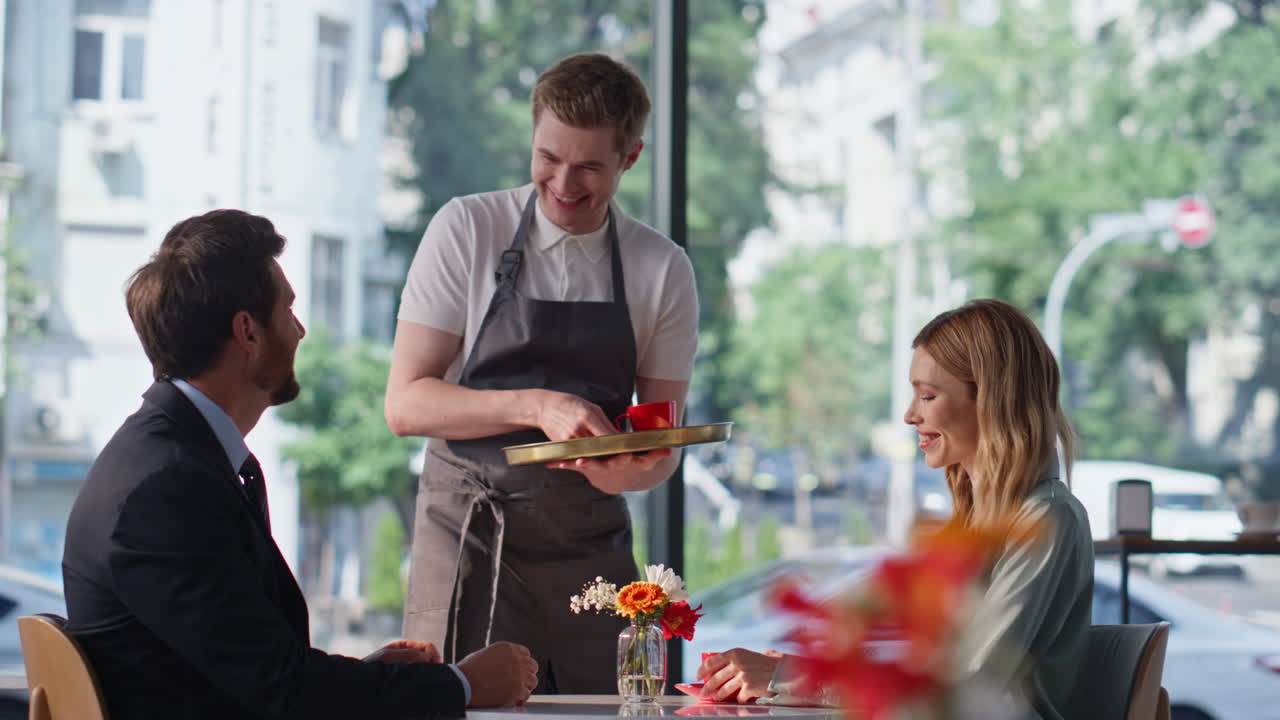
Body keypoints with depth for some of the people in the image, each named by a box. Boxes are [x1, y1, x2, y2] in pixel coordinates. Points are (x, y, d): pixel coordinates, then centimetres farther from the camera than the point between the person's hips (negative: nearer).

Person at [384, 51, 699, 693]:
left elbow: (663, 444, 8)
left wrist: (628, 471, -16)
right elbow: (405, 404, -6)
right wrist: (537, 406, -20)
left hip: (588, 544, 2)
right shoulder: (466, 230, -2)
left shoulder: (664, 270, 4)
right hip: (468, 537, -2)